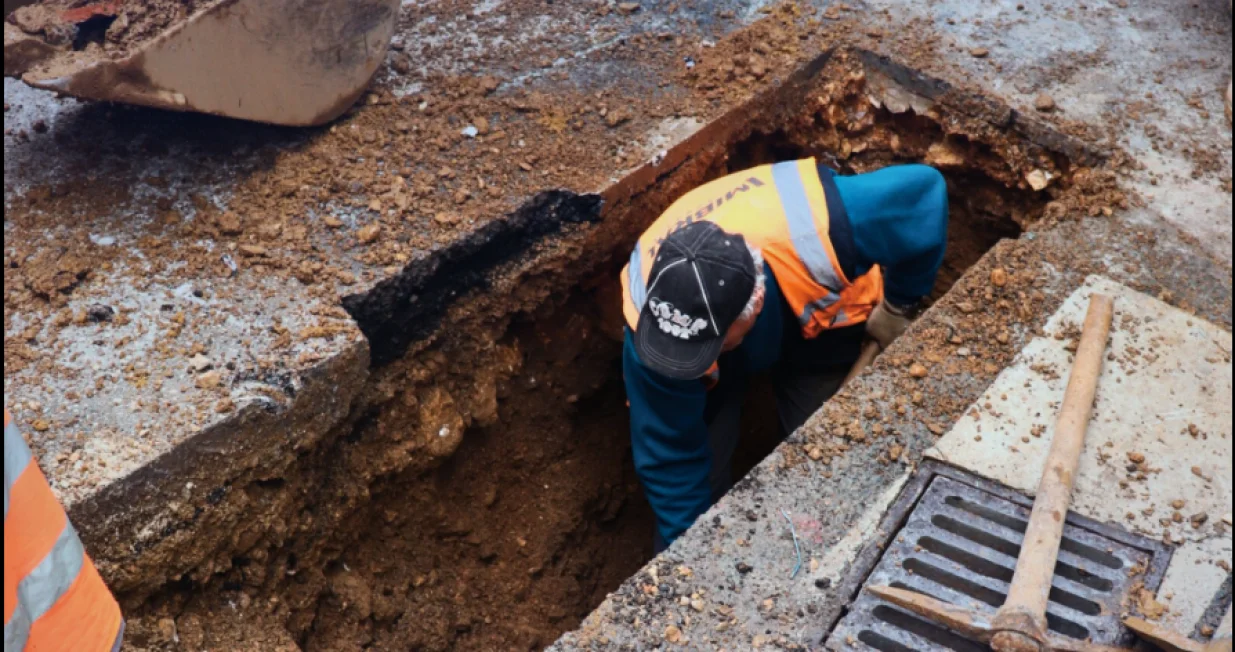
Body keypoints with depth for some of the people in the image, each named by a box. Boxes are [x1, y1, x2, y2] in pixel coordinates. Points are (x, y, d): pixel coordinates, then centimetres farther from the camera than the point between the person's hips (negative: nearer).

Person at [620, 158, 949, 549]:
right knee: (694, 463, -9)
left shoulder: (814, 230, -47)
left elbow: (923, 190, -30)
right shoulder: (650, 320, -40)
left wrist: (898, 308, -20)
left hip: (820, 317, 0)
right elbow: (669, 457, -28)